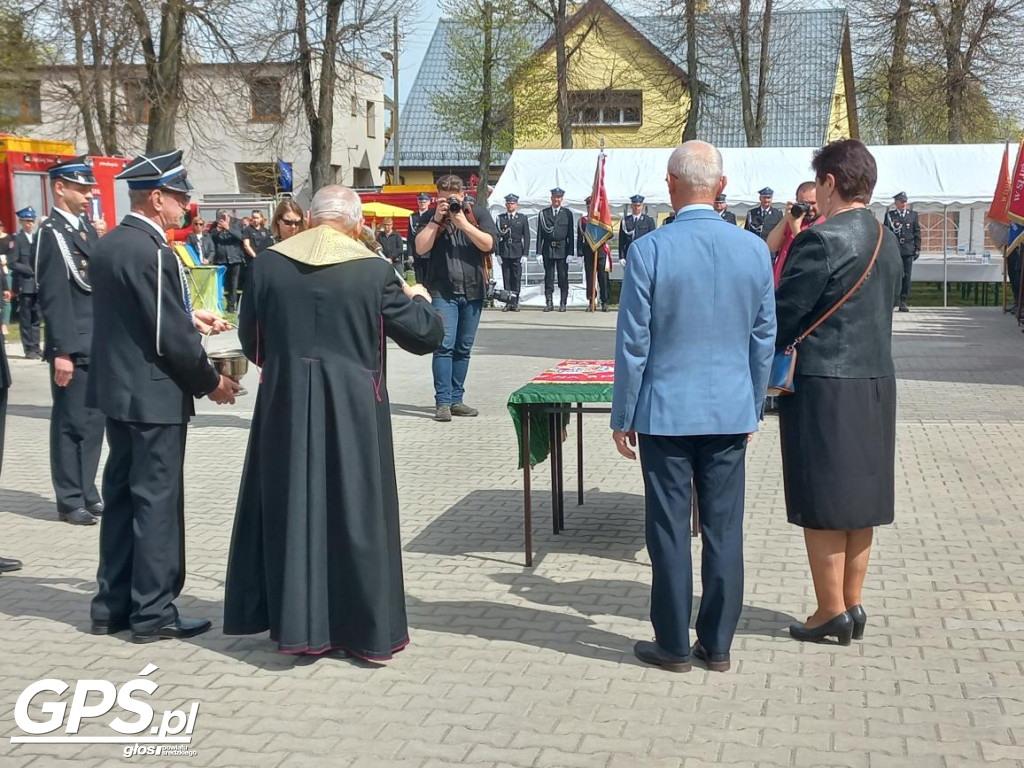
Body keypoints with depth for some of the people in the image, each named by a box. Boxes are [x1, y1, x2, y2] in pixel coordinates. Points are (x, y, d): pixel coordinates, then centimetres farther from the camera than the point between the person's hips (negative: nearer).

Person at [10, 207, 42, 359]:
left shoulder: (37, 238, 13)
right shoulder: (16, 239, -5)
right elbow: (13, 263, -11)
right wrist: (31, 270, -14)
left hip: (38, 285, 5)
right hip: (25, 285, -5)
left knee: (36, 318, 9)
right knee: (25, 318, 0)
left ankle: (36, 347, 14)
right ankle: (29, 349, 4)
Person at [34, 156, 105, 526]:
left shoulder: (86, 228, 15)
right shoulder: (51, 233, -11)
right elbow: (53, 298, -16)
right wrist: (62, 351, -20)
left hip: (98, 345, 8)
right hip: (73, 347, -8)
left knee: (93, 422, 14)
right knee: (71, 424, 1)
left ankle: (87, 492, 25)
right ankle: (70, 502, 11)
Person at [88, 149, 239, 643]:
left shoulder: (108, 245, 8)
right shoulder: (152, 251, -20)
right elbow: (170, 337, -20)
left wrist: (190, 318, 14)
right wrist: (210, 383, -7)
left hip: (117, 389, 9)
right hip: (154, 395, -9)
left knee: (121, 495, 15)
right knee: (157, 500, 0)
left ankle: (111, 604, 23)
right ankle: (153, 612, 9)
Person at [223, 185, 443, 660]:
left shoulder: (268, 263, -2)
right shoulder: (374, 270, -9)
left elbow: (250, 340, 8)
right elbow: (426, 335, -3)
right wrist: (418, 299, 17)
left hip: (285, 407, 2)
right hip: (352, 410, -2)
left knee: (291, 509, 12)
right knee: (355, 512, 8)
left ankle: (294, 622, 18)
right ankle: (365, 629, 15)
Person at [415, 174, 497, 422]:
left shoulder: (478, 213, 7)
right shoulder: (431, 217, 6)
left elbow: (488, 244, -6)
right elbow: (421, 248, -7)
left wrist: (463, 223, -14)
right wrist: (437, 219, -11)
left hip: (473, 290, 2)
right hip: (443, 290, -2)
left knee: (464, 348, 8)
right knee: (444, 345, -13)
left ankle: (456, 400, 15)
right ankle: (443, 402, -11)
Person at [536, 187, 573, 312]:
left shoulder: (567, 213, 4)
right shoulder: (543, 213, 7)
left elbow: (570, 234, 2)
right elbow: (540, 234, 5)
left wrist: (570, 252, -5)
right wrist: (539, 252, -2)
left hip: (562, 250, -1)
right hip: (548, 250, 1)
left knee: (563, 277, 1)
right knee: (548, 277, 3)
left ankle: (563, 303, 7)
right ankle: (549, 303, 7)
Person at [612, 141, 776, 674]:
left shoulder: (648, 250, -12)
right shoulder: (754, 250, -1)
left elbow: (632, 343, -9)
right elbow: (764, 339, 6)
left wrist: (621, 416, 1)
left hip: (665, 410, -3)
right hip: (731, 411, 3)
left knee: (670, 531, 6)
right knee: (725, 531, 10)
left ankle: (673, 646, 16)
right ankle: (718, 645, 20)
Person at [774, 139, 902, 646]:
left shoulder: (821, 240, -17)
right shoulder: (887, 242, 9)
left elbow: (783, 317, -15)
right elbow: (881, 311, 14)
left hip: (824, 388, -8)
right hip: (876, 381, 8)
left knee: (822, 506, 2)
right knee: (859, 498, 14)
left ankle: (831, 613, 9)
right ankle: (852, 603, 23)